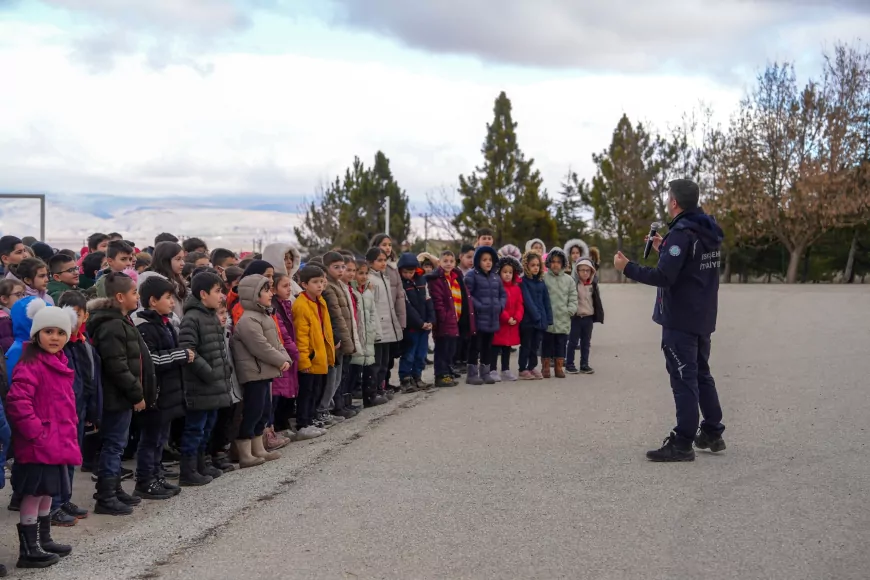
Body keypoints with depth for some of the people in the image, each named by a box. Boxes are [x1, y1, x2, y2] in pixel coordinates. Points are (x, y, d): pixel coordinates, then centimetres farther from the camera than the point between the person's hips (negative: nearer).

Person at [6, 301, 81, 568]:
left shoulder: (59, 362, 13)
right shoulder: (30, 365, -17)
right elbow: (17, 403, -27)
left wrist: (69, 430, 19)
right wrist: (36, 433, -23)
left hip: (57, 442, 9)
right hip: (38, 445, -9)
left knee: (47, 493, 19)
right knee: (34, 494, -2)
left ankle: (43, 540, 31)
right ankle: (28, 550, 5)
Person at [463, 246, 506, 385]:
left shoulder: (495, 277, 15)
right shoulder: (472, 275, -6)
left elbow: (503, 294, 19)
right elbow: (467, 294, -14)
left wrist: (500, 306, 2)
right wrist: (479, 306, -19)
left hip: (492, 318, 7)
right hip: (478, 318, -6)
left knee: (488, 346, 13)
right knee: (476, 345, -3)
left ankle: (485, 372, 21)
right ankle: (472, 374, 2)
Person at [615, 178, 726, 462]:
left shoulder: (681, 233, -18)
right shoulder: (708, 231, 10)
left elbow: (664, 277, -25)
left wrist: (627, 267, -16)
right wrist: (664, 249, 20)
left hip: (680, 320, -9)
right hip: (703, 318, 9)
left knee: (684, 378, -6)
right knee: (701, 375, 19)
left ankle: (682, 443, -3)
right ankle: (712, 433, 27)